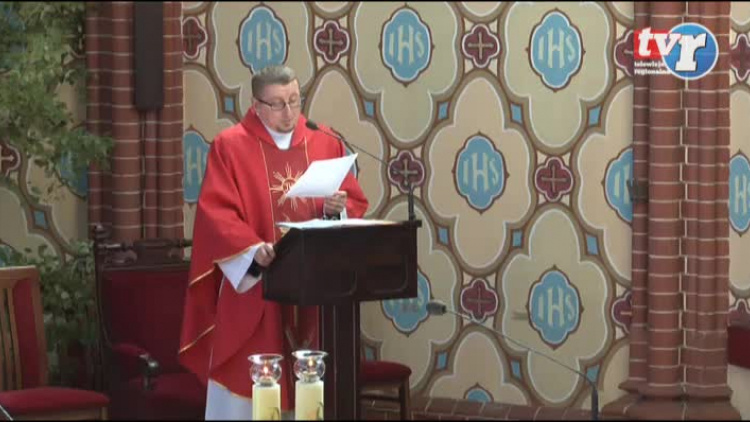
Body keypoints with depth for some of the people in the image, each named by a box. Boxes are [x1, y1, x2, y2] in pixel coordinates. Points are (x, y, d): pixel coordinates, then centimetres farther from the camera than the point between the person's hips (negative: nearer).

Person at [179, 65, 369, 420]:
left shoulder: (326, 144, 10)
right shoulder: (229, 145, -2)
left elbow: (356, 204, 9)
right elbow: (216, 213, -11)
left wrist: (337, 208, -14)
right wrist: (254, 249, -26)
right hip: (251, 289, -3)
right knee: (249, 389, -1)